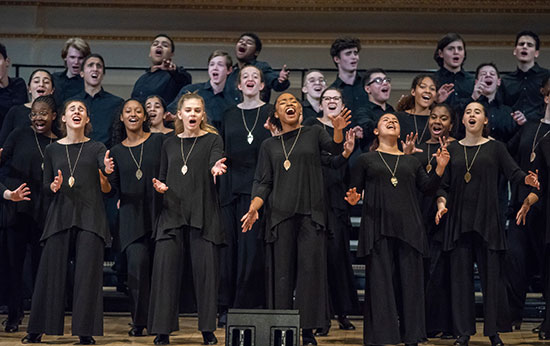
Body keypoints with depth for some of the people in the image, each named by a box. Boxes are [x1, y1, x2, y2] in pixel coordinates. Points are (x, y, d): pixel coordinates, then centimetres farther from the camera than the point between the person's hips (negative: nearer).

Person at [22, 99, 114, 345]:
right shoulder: (52, 150, 12)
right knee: (51, 271, 0)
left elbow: (105, 178, -13)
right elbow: (45, 184, 12)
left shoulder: (97, 148, 7)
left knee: (87, 273, -5)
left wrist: (108, 170, -37)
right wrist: (54, 186, -11)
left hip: (90, 216, -1)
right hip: (60, 216, 1)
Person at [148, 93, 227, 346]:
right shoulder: (169, 144, 15)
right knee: (165, 269, -4)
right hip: (172, 214, 3)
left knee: (205, 270, -4)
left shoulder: (212, 139, 6)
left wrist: (216, 168, -36)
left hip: (203, 215, -2)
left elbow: (215, 163, -14)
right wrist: (160, 187, -2)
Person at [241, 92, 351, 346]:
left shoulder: (313, 133, 11)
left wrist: (338, 130, -29)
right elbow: (263, 182, 8)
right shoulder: (269, 145, 14)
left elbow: (335, 148, -7)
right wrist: (253, 209, -9)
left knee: (310, 269, -6)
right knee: (282, 272, 0)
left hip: (310, 213, -1)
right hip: (280, 214, 1)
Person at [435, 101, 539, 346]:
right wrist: (442, 203, -9)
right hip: (459, 220, 2)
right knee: (461, 275, 3)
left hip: (487, 220, -1)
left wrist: (527, 179, -28)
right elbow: (443, 184, 9)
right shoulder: (452, 149, 11)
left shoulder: (495, 148, 6)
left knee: (492, 274, -1)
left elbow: (513, 172, -7)